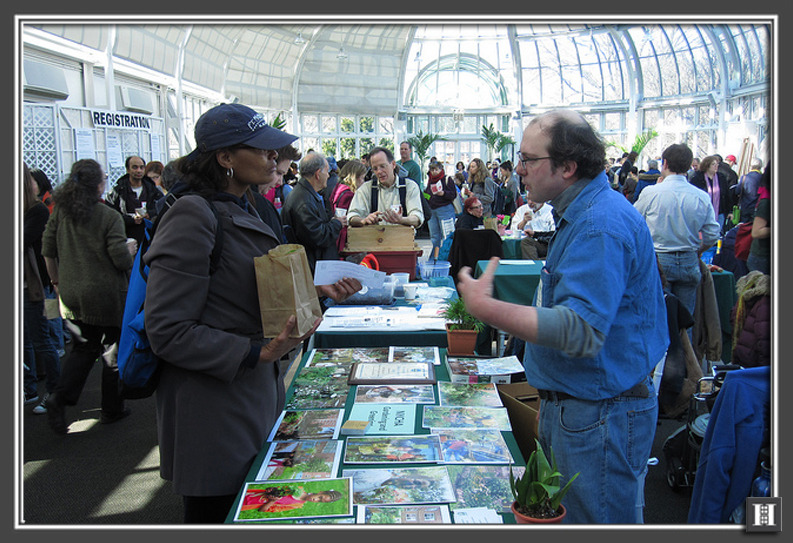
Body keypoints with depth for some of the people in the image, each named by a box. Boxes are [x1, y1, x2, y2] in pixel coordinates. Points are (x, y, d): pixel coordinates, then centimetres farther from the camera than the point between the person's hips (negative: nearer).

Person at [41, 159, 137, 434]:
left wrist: (56, 280, 18)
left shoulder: (60, 210, 1)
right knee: (113, 350, 11)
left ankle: (59, 397, -2)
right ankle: (112, 409, 20)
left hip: (71, 295, 5)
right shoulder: (110, 217, -14)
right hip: (106, 295, -5)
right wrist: (130, 249, 5)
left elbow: (48, 250, 6)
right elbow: (121, 259, -17)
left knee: (83, 348, 18)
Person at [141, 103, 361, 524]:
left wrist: (317, 290, 6)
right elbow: (167, 333, -22)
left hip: (256, 401, 9)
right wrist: (257, 352, -25)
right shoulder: (193, 218, -19)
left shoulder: (244, 211, 10)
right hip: (213, 414, -9)